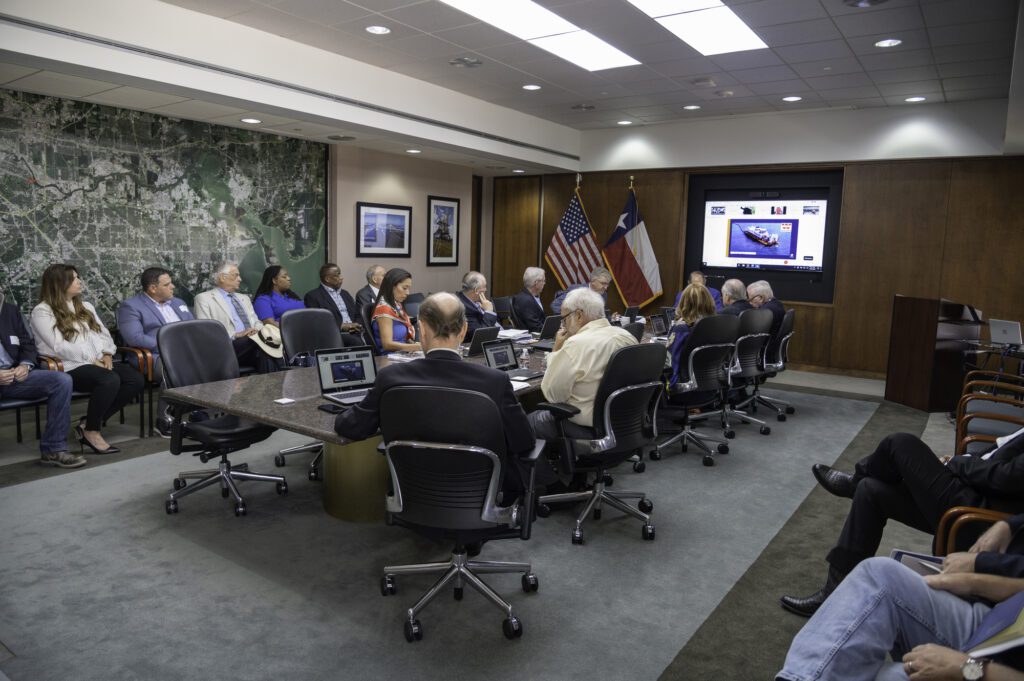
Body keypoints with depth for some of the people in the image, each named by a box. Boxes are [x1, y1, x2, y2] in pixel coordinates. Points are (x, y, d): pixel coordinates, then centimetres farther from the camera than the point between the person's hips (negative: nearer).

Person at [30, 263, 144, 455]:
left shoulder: (86, 307, 22)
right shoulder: (42, 311, -1)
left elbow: (103, 334, 17)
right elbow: (59, 346, -12)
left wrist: (107, 355, -4)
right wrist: (91, 360, -15)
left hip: (99, 363, 7)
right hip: (70, 367, -7)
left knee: (136, 379, -19)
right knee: (110, 380, -35)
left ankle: (89, 423, -9)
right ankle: (91, 431, -13)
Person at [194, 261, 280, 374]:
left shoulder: (244, 298, 29)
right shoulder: (204, 298, 9)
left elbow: (257, 322, 25)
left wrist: (257, 330, -1)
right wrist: (236, 335, -13)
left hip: (252, 341, 5)